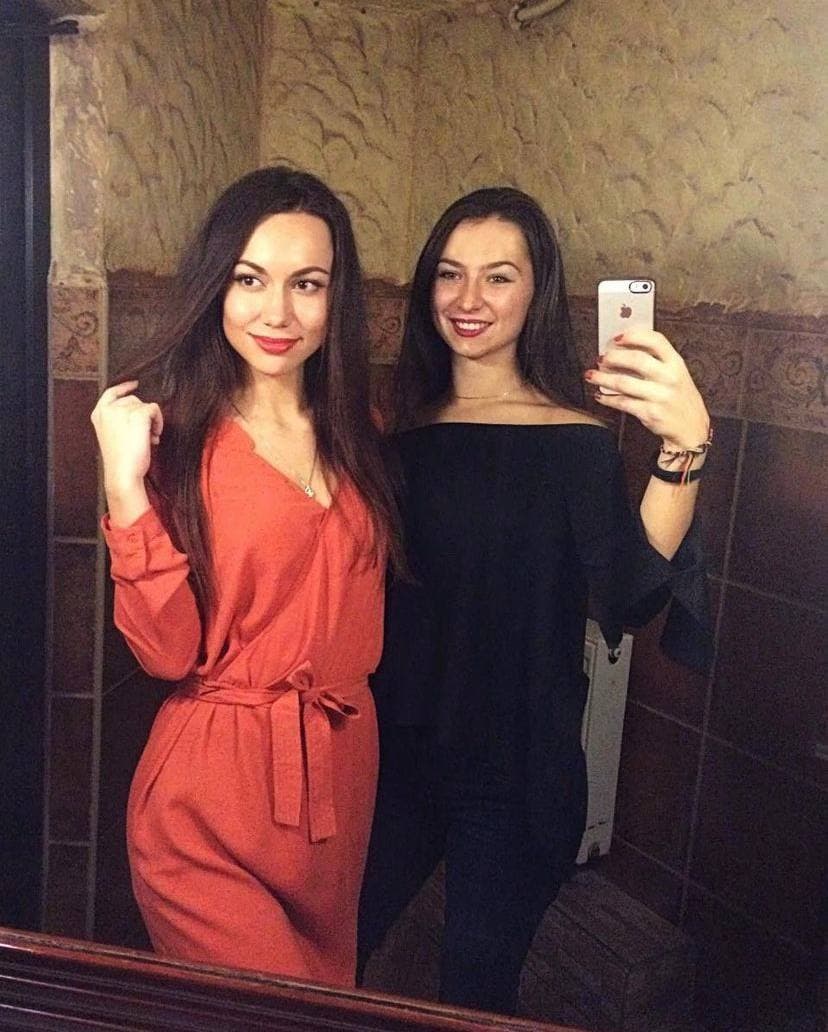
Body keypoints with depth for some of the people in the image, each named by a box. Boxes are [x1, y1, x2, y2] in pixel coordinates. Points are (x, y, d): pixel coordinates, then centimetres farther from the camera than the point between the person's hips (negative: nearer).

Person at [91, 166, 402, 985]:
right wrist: (127, 486, -26)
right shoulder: (179, 436, -10)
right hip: (213, 800, -5)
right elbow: (170, 652, -18)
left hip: (343, 775, 6)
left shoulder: (354, 433, 4)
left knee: (332, 984, 22)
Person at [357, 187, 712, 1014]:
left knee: (474, 992, 12)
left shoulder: (573, 443, -11)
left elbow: (629, 595, -28)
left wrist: (684, 451, -42)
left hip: (516, 769, -4)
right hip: (397, 755, 4)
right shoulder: (405, 431, 1)